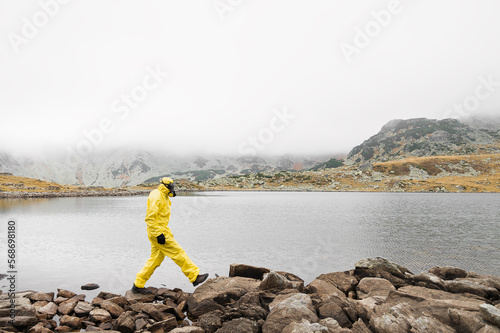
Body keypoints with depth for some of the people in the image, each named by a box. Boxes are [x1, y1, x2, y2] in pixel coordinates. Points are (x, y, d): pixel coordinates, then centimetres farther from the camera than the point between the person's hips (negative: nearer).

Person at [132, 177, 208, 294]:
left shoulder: (163, 197, 17)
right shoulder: (157, 197, -16)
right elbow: (150, 218, -22)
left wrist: (168, 232, 24)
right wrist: (159, 234, -24)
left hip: (160, 231, 11)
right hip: (157, 232, -11)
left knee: (156, 259, 13)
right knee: (178, 253, -7)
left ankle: (138, 285, 19)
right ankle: (195, 277, -1)